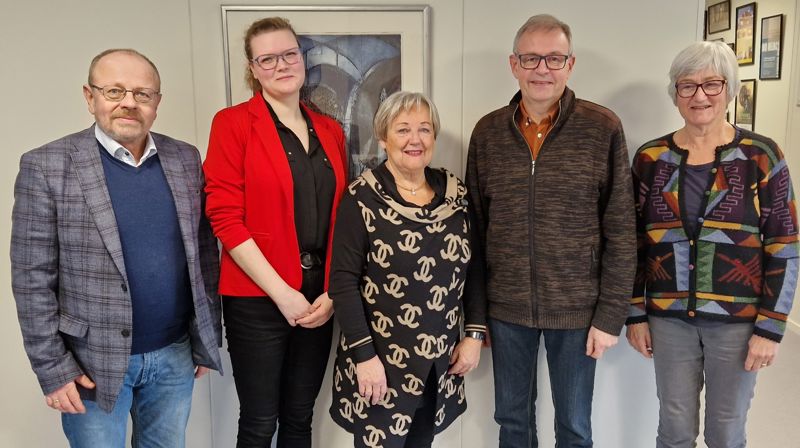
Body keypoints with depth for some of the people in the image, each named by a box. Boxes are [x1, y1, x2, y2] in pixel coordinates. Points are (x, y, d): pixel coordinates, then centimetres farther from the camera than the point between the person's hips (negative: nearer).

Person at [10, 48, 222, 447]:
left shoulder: (185, 159, 2)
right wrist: (52, 367, -10)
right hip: (93, 361, -3)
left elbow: (204, 253, 6)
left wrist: (207, 338, 7)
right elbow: (32, 278, -9)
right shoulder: (47, 166, -9)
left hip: (175, 354, 4)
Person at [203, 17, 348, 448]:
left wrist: (334, 291, -1)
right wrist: (282, 293, -14)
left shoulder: (330, 131, 10)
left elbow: (343, 219, 10)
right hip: (258, 299, -4)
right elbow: (225, 218, -11)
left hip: (319, 297, 5)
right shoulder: (233, 123, -5)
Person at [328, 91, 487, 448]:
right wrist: (364, 355, -15)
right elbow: (343, 281, -12)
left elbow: (473, 269, 10)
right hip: (380, 360, -4)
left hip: (441, 361, 4)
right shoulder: (363, 197, -10)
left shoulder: (455, 193, 3)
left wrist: (475, 332, 4)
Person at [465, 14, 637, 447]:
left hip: (577, 311, -2)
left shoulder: (603, 129, -7)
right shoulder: (487, 132, 0)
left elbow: (621, 232, -6)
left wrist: (611, 314, -8)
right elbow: (475, 228, 4)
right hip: (505, 309, 2)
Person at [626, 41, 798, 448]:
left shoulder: (762, 156, -6)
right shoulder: (650, 158, 0)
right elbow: (634, 243, 4)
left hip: (738, 320, -1)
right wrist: (635, 314, 3)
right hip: (669, 317, 2)